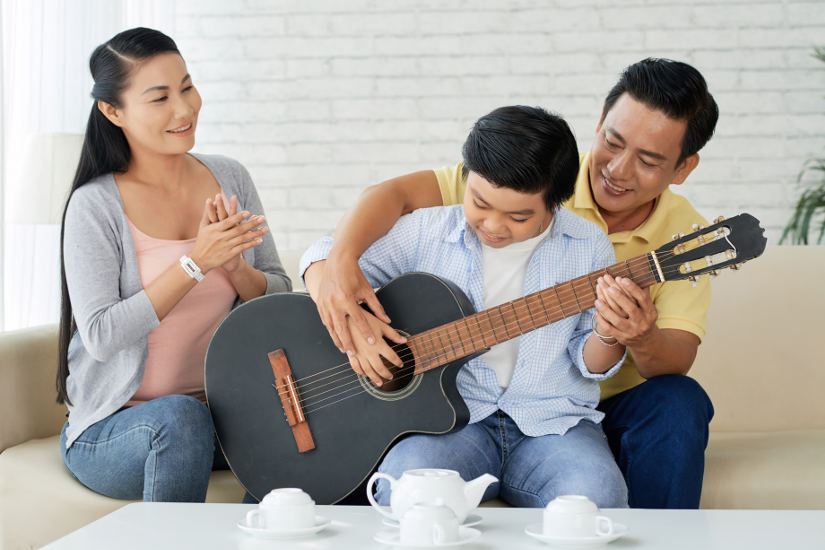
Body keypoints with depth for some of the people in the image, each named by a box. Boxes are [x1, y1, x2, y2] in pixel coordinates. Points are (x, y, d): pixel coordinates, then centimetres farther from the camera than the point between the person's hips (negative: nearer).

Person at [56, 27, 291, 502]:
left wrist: (235, 267, -15)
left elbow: (281, 300, 7)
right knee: (179, 416, -37)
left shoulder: (230, 179, 5)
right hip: (113, 428, -4)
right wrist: (196, 262, -22)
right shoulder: (95, 206, -9)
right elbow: (100, 336, -17)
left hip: (221, 412, 4)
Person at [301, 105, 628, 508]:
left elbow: (591, 364, 8)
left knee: (595, 496, -32)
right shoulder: (428, 232, 4)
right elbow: (326, 256, 9)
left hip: (553, 425, 0)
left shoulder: (588, 248, 5)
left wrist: (608, 336, -15)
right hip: (450, 418, 0)